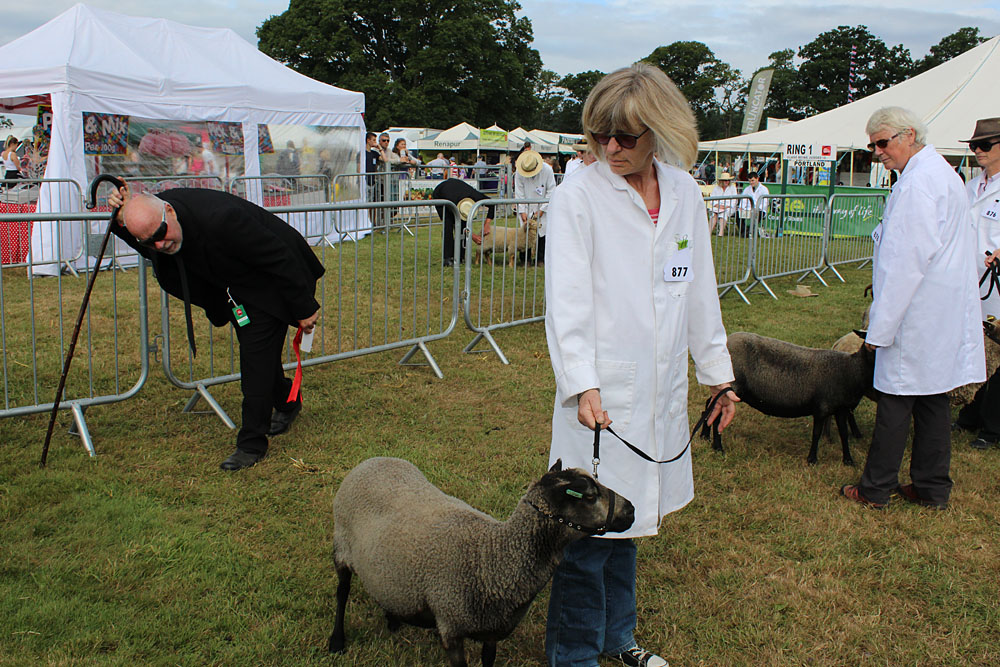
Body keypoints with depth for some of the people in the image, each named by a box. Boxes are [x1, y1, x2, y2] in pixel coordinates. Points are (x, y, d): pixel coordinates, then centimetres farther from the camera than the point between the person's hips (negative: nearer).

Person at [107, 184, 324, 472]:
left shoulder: (220, 219, -41)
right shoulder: (155, 215, -18)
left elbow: (280, 259, -31)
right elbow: (149, 248, 7)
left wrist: (304, 308, -22)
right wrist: (122, 221, -16)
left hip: (270, 284, -8)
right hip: (236, 286, 8)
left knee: (257, 355, -10)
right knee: (254, 348, 18)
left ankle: (252, 444, 0)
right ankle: (287, 401, 44)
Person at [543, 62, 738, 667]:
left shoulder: (685, 193, 6)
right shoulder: (579, 196, -8)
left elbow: (701, 292, 13)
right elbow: (567, 300, -12)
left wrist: (719, 372, 16)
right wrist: (582, 384, -21)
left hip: (661, 390, 5)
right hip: (603, 392, -5)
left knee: (625, 520, 19)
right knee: (588, 530, 2)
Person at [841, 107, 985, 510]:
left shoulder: (918, 183, -18)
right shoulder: (942, 173, 15)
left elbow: (907, 261, -22)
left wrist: (881, 326, -19)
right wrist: (882, 283, 19)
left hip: (917, 317, -10)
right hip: (944, 311, 10)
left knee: (896, 401, 0)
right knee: (932, 399, 14)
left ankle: (876, 489, 10)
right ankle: (933, 488, 23)